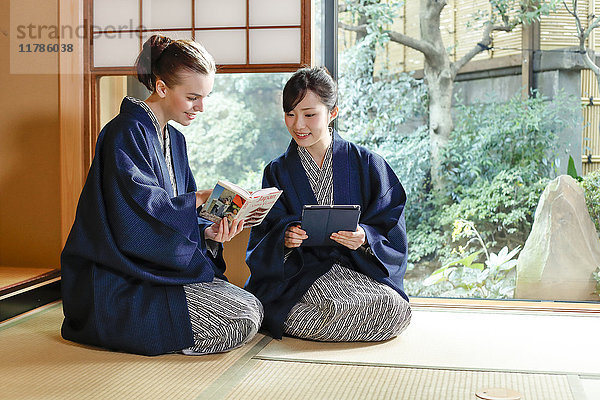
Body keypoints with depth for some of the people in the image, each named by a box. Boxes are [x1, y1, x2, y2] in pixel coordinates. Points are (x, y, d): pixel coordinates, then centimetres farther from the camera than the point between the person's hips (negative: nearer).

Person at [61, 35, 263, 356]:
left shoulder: (174, 139, 16)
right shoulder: (127, 132, -13)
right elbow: (137, 210, -24)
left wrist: (207, 232, -7)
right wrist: (199, 200, -18)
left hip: (160, 267, 9)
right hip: (120, 283, -9)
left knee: (253, 307, 2)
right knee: (243, 320, -17)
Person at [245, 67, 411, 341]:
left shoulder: (368, 165, 7)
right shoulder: (278, 171, 12)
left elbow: (391, 232, 3)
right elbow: (264, 239, 4)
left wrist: (364, 237, -19)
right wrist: (285, 238, -19)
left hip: (361, 272, 2)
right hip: (299, 275, -1)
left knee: (396, 308, -28)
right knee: (338, 309, -33)